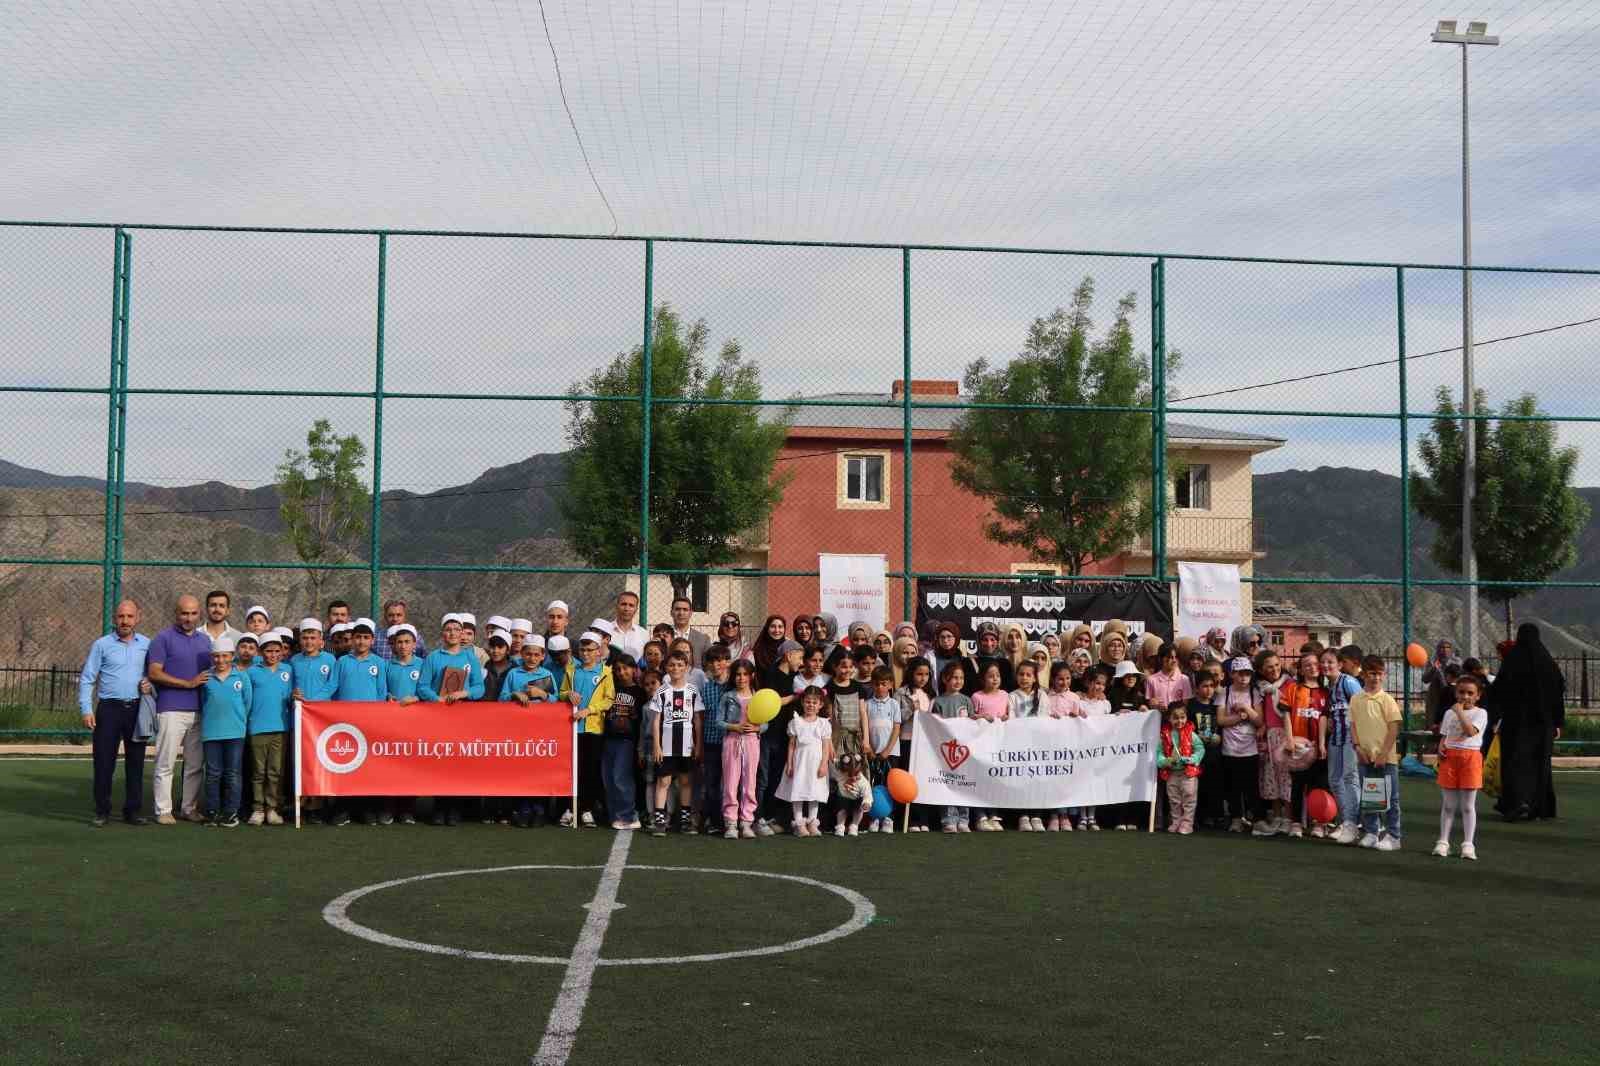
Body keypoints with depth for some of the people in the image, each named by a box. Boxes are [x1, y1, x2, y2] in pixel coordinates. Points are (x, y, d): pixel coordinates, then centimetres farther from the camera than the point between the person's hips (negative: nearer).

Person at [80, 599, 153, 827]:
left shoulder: (146, 644, 7)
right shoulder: (102, 645, 2)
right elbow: (86, 679, 1)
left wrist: (150, 683, -6)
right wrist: (86, 710, -7)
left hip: (136, 709, 2)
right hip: (109, 708, -2)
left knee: (136, 761, 5)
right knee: (104, 761, -2)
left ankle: (132, 810, 12)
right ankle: (102, 811, 6)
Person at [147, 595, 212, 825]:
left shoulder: (205, 640, 17)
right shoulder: (163, 638, -1)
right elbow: (154, 673, -10)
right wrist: (188, 683, -13)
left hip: (199, 710, 6)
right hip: (171, 709, -6)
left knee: (196, 764, 8)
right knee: (165, 763, -4)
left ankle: (190, 808, 16)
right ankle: (163, 811, 1)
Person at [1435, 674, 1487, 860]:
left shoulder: (1480, 713, 0)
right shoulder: (1449, 713, 13)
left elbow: (1471, 731, -16)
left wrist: (1460, 712, -13)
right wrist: (1441, 747, -4)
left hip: (1470, 756, -3)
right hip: (1449, 756, 3)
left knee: (1468, 805, 1)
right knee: (1448, 804, 7)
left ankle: (1468, 844, 5)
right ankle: (1443, 842, 10)